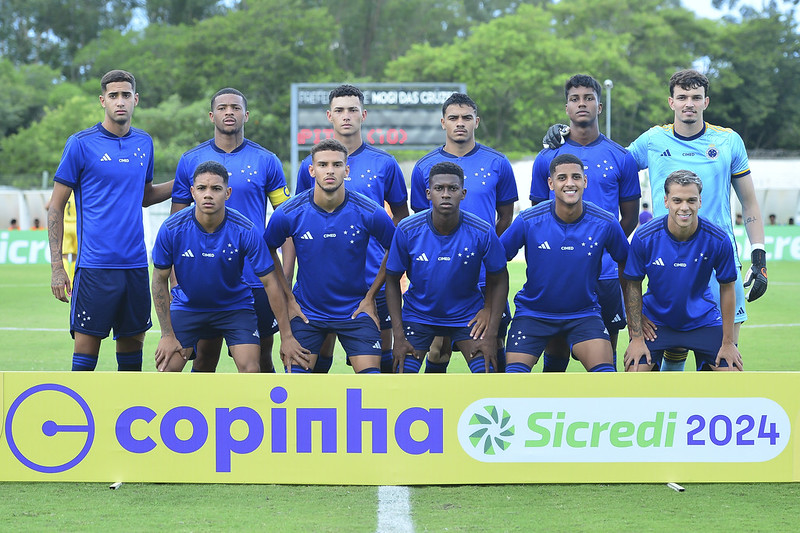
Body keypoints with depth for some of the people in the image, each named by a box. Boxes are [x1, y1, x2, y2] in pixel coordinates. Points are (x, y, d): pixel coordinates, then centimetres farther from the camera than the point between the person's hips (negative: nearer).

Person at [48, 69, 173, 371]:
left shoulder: (144, 143, 10)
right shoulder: (81, 144, -4)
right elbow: (56, 207, -1)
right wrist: (56, 266, -7)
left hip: (136, 264, 5)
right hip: (95, 265, -4)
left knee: (132, 344, 9)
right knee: (86, 347, -6)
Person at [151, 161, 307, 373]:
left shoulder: (246, 231, -23)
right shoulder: (171, 229, -20)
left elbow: (270, 282, -16)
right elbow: (160, 279, -8)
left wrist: (286, 336, -16)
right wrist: (167, 334, -10)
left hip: (235, 306, -1)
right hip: (187, 306, 1)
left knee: (250, 369, -17)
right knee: (166, 368, -12)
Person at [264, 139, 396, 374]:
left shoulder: (369, 213, -13)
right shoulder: (288, 213, -11)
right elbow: (268, 251, 7)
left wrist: (370, 296, 2)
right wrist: (288, 299, 4)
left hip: (356, 310, 0)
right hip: (305, 312, 0)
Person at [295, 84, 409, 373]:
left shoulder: (384, 164, 4)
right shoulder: (310, 165, 5)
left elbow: (401, 214, 14)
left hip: (374, 280, 0)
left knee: (382, 357, 3)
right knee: (319, 356, 2)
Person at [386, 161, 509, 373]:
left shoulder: (482, 233, -18)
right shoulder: (407, 230, -17)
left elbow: (498, 281, -5)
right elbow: (392, 280, -5)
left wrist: (490, 336, -10)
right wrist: (399, 336, -10)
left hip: (468, 316, 0)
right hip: (418, 315, 0)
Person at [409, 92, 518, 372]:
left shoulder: (497, 164, 3)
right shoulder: (424, 168, 4)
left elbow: (505, 217, 12)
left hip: (487, 277, 0)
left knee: (493, 349, 3)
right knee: (437, 352, 3)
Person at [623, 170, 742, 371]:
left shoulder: (718, 240, -17)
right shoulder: (644, 238, -18)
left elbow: (727, 288, -6)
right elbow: (633, 285, -7)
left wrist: (727, 342, -4)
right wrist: (636, 337, -9)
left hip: (703, 320, 1)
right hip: (655, 319, -1)